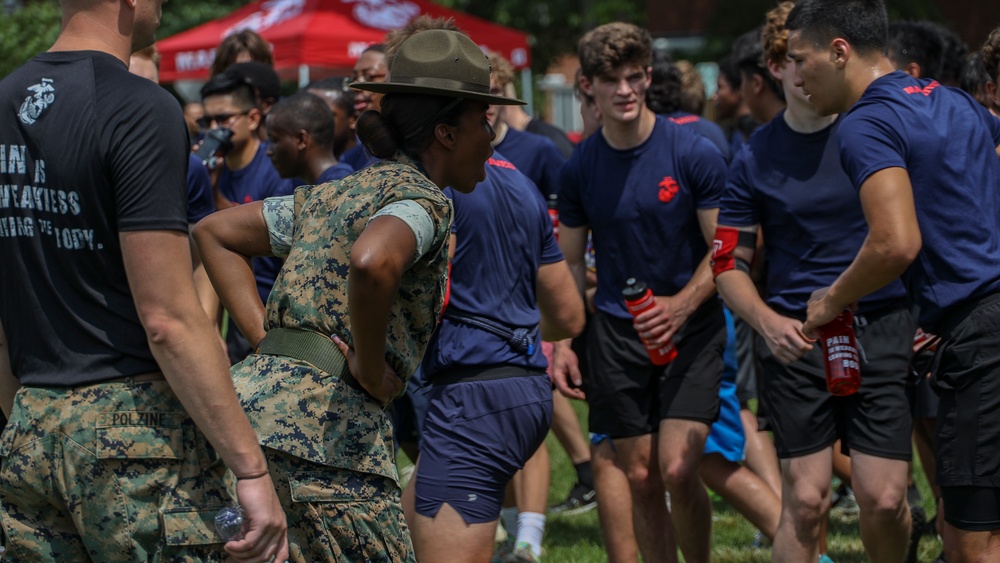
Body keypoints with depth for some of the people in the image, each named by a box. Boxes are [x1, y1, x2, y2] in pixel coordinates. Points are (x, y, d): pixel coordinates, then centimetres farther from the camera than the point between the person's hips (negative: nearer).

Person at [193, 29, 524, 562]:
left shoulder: (337, 194, 21)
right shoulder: (420, 198, -5)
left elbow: (213, 232, 26)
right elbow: (371, 262, -30)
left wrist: (264, 338, 16)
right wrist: (369, 369, -15)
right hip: (322, 426, -9)